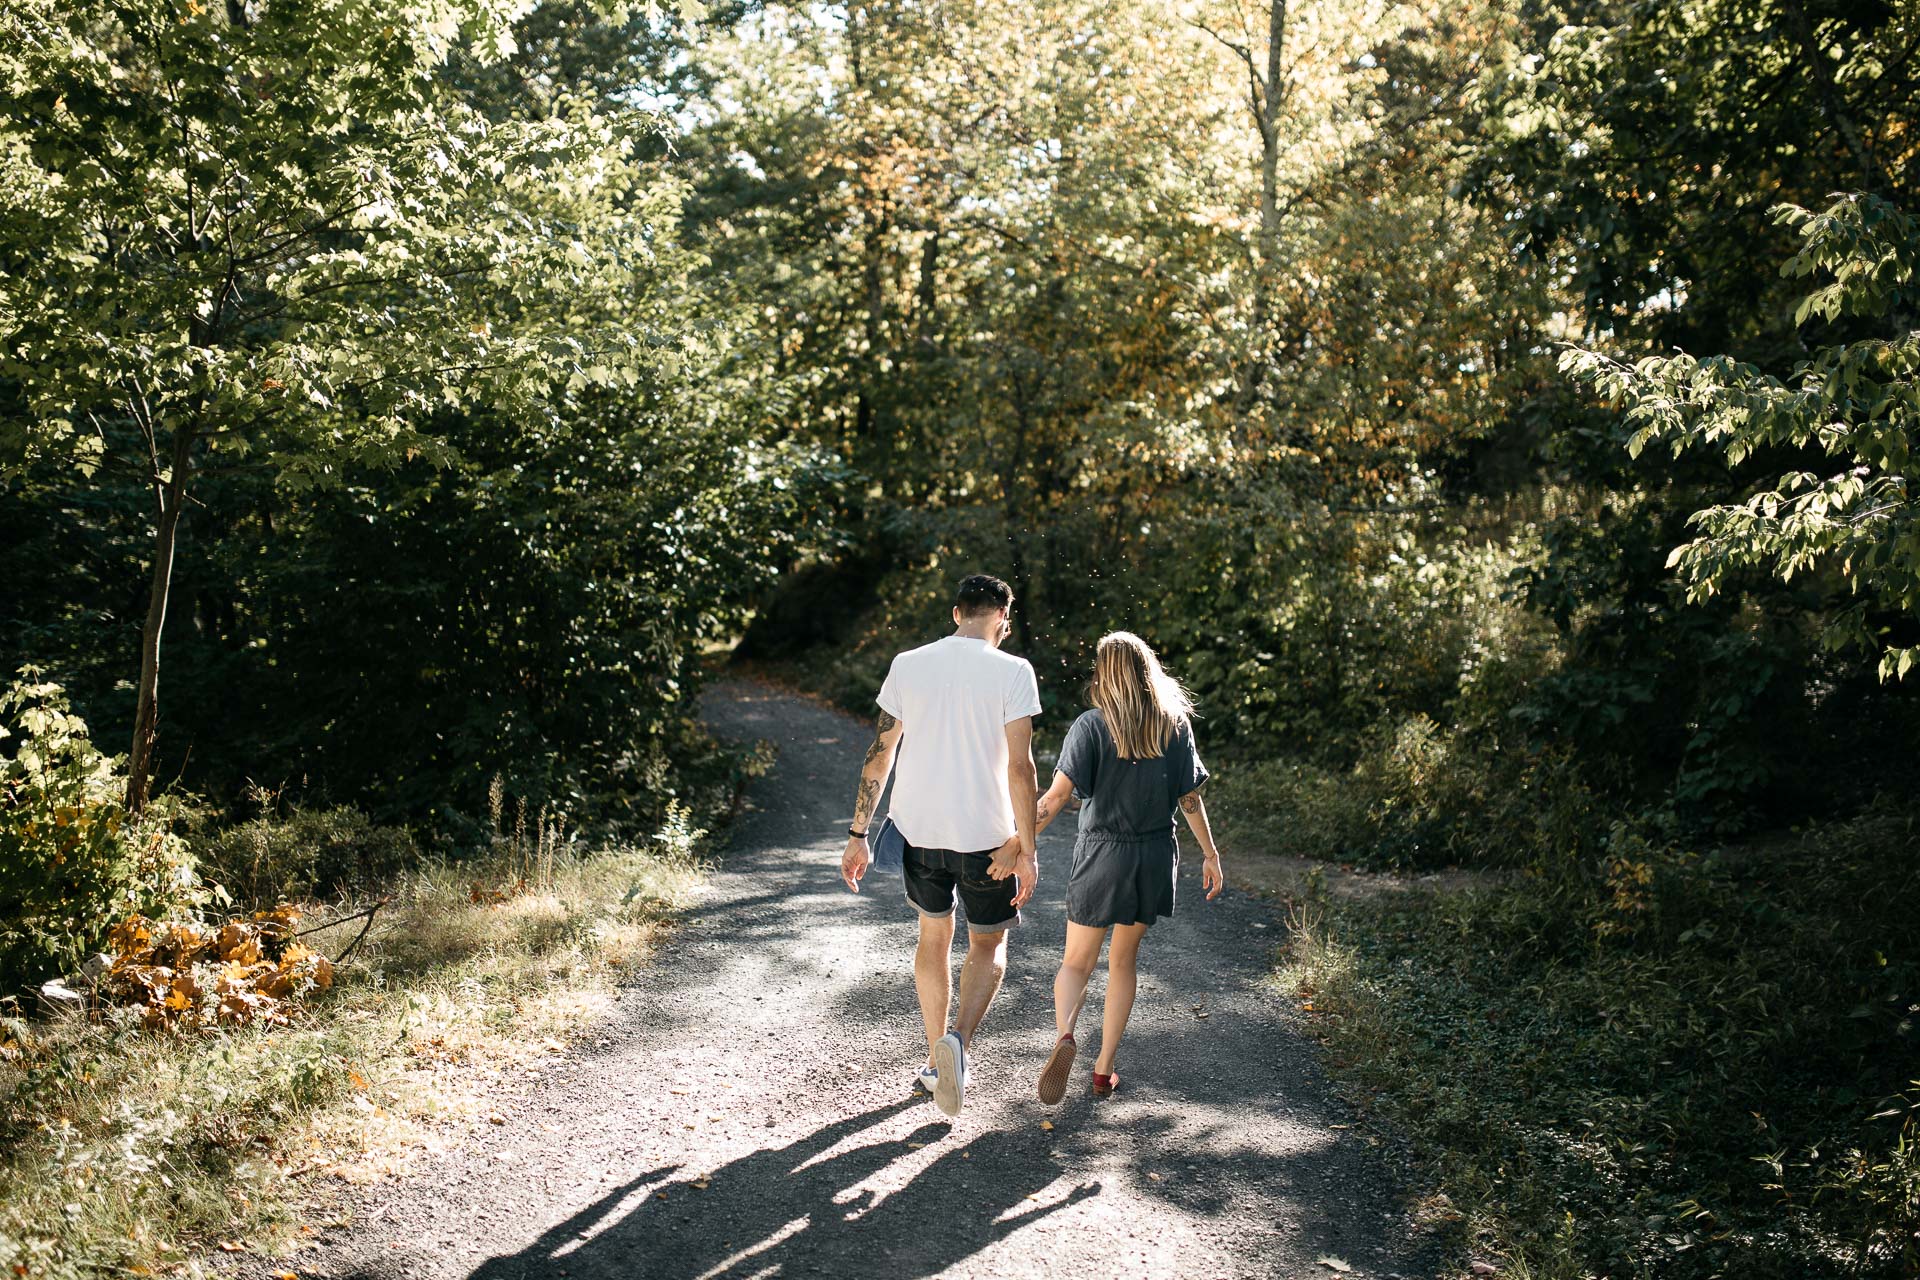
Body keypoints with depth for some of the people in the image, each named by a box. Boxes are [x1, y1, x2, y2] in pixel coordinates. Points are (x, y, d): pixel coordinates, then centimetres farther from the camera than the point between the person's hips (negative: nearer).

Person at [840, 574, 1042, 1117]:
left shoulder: (907, 664, 2)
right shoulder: (1013, 671, -8)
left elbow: (880, 752, 4)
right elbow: (1020, 766, -12)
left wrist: (859, 835, 9)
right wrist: (1027, 848, -6)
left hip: (919, 829, 3)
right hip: (986, 834, -3)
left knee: (934, 936, 22)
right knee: (988, 946, 16)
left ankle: (935, 1065, 28)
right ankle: (958, 1040, -9)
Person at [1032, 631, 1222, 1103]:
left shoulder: (1091, 726, -10)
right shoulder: (1175, 725, 0)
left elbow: (1058, 793, -18)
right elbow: (1190, 797, 2)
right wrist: (1210, 854, 12)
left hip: (1102, 855, -3)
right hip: (1154, 856, 3)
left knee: (1077, 961, 10)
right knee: (1124, 960, 17)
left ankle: (1063, 1036, -19)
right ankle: (1104, 1069, 19)